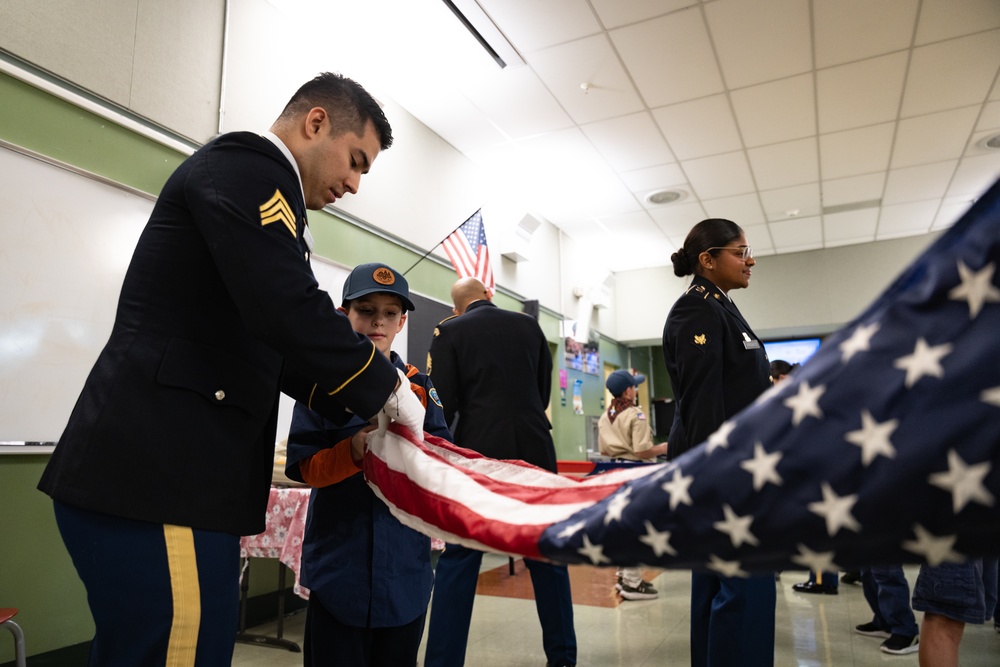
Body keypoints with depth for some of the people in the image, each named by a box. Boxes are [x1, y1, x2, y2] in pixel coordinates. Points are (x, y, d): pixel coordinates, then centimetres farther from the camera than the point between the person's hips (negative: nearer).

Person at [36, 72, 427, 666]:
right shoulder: (246, 165, -8)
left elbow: (272, 348, 23)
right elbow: (288, 311, -24)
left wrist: (362, 407, 14)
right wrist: (385, 387, -10)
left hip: (173, 473, 10)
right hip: (156, 477, -10)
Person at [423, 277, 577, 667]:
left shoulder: (450, 331, -1)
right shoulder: (529, 326, 9)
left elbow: (442, 403, -6)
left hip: (480, 453, -3)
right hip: (533, 451, 3)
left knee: (458, 560, 6)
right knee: (546, 554, 13)